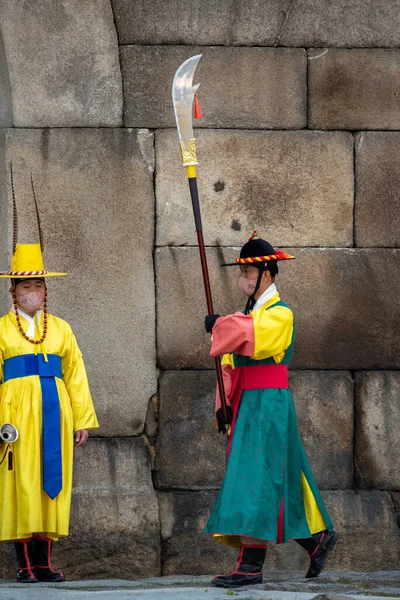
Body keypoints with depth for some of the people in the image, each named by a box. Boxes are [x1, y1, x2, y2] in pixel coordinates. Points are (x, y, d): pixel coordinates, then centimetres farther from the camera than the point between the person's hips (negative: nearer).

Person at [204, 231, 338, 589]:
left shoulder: (280, 315, -9)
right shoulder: (246, 316, 16)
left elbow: (251, 337, -29)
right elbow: (230, 364, 15)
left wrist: (218, 325, -15)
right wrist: (224, 404, 5)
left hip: (268, 406, -9)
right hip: (246, 408, 9)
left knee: (257, 480, -12)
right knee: (281, 483, 13)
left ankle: (251, 564, -15)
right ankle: (318, 537, 25)